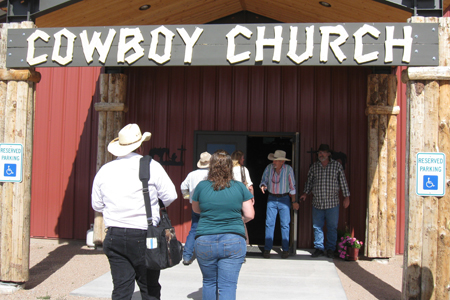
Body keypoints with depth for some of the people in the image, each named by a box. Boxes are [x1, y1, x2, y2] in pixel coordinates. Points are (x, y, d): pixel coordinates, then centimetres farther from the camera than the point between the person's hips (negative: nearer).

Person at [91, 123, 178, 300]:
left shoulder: (104, 170, 6)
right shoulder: (151, 166, -7)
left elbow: (97, 205, 13)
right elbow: (170, 196, -4)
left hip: (114, 237, 4)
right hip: (143, 237, -4)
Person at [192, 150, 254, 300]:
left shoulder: (201, 186, 0)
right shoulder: (239, 187, -1)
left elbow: (196, 209, 15)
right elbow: (249, 215, 0)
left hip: (205, 242, 1)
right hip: (233, 242, -1)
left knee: (209, 282, 18)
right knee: (228, 286, 2)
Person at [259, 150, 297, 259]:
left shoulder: (288, 169, -6)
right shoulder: (269, 168, -2)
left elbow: (292, 186, 1)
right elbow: (263, 180, 8)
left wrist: (294, 201, 2)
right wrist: (263, 186, -16)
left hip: (284, 199, -2)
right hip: (271, 198, 2)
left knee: (285, 224, 1)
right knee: (269, 223, -1)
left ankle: (285, 249, 11)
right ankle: (267, 249, 6)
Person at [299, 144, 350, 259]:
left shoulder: (337, 165, 2)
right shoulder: (314, 166, 8)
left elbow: (343, 182, 4)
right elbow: (309, 181, 15)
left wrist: (347, 197, 2)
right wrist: (305, 193, 5)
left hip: (332, 203, -2)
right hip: (317, 203, 2)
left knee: (332, 227, 4)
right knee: (317, 227, 6)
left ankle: (330, 249, 17)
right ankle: (319, 248, 17)